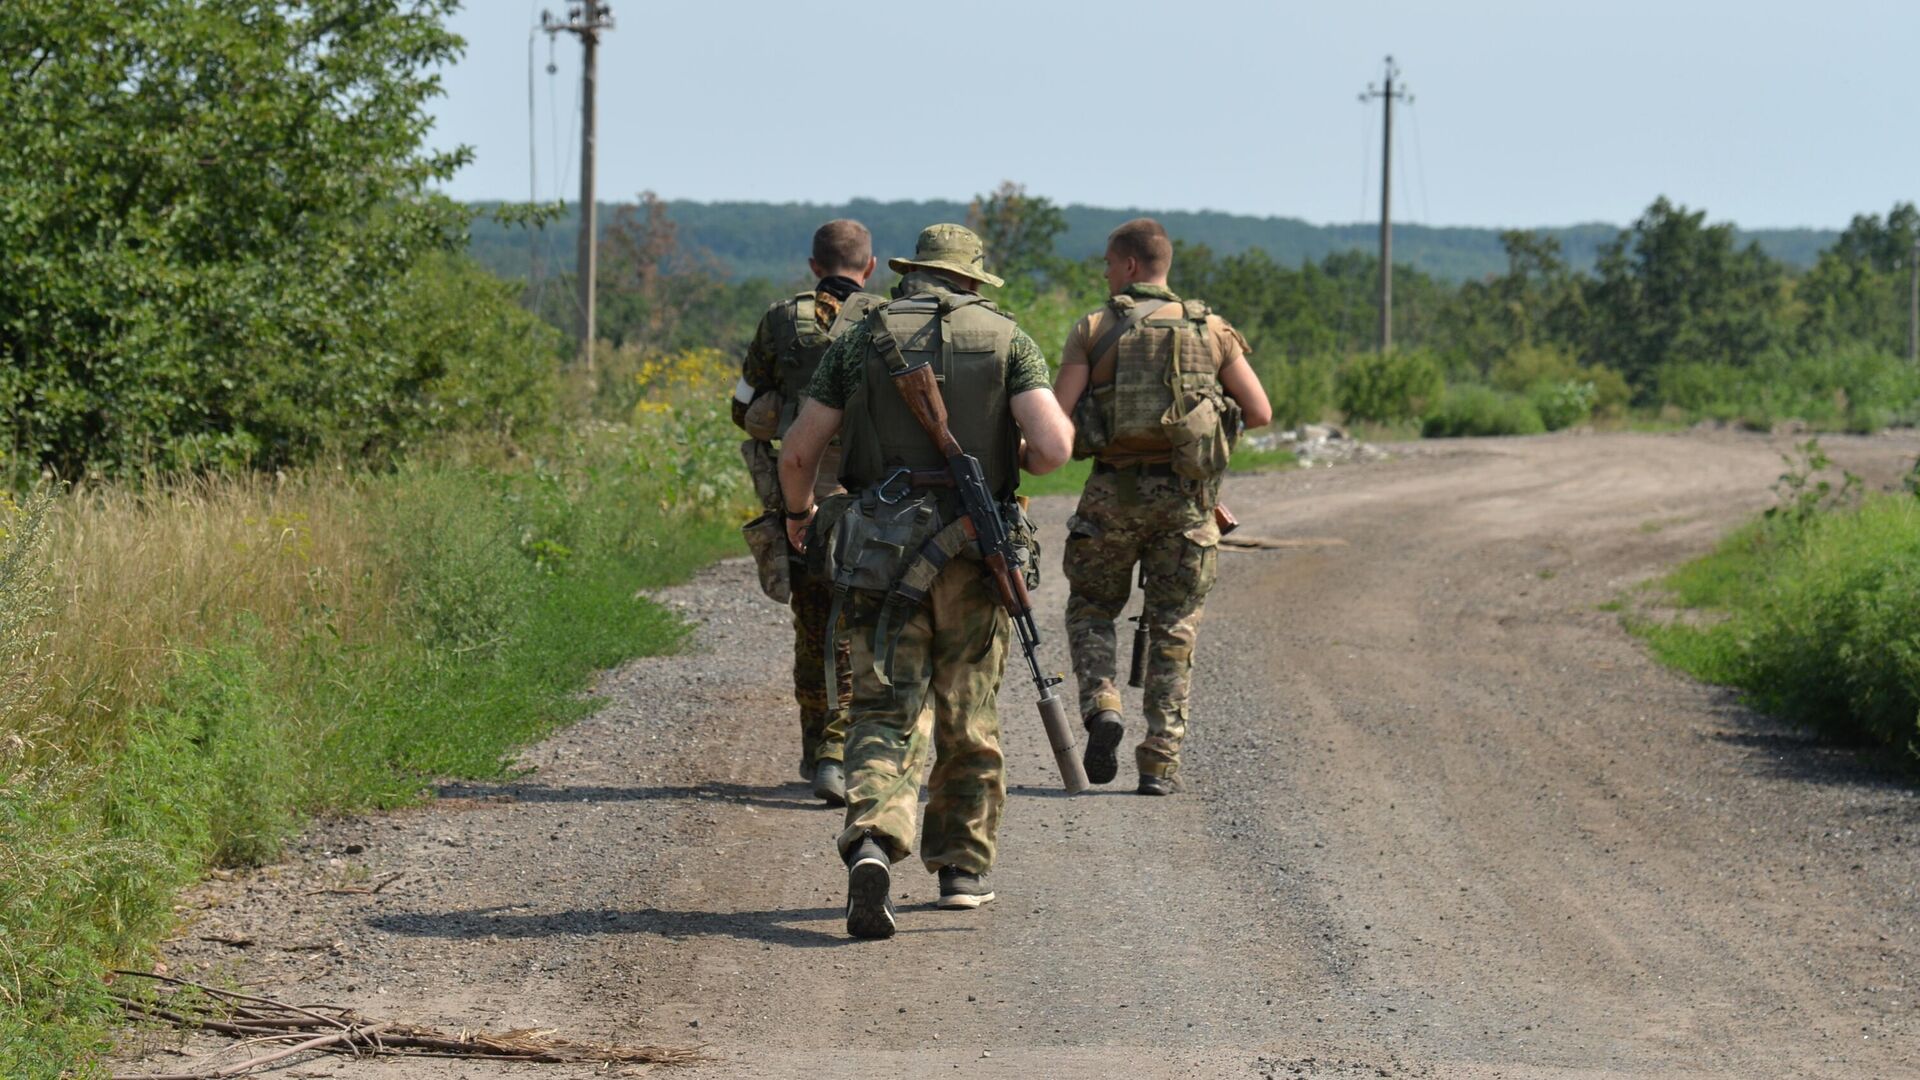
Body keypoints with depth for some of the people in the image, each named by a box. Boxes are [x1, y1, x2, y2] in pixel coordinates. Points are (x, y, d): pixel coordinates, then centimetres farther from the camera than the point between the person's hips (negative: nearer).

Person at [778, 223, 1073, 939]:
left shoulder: (862, 340, 4)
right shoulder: (1005, 338, 2)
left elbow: (798, 453, 3)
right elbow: (1055, 442, -10)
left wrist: (799, 513, 24)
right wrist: (1020, 460, 13)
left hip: (883, 553, 0)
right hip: (973, 553, 0)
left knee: (885, 712, -1)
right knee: (969, 718, 16)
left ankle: (873, 843, -26)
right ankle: (963, 869, 24)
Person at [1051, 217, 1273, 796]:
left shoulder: (1094, 329, 0)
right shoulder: (1210, 330, 5)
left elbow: (1057, 414, -9)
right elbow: (1260, 411, 3)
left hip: (1115, 490, -1)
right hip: (1186, 493, 1)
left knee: (1090, 607, 18)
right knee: (1174, 627, 9)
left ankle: (1101, 706, -6)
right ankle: (1160, 760, 4)